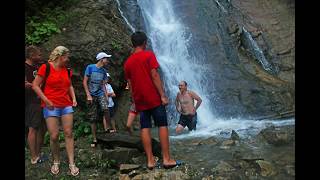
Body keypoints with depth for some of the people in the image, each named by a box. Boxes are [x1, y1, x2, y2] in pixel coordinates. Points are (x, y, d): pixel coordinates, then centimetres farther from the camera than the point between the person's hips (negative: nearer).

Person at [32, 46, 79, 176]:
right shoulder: (46, 67, -6)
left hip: (66, 105, 5)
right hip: (51, 106, -4)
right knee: (54, 136, -3)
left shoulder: (67, 70, 10)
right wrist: (46, 100, -12)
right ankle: (56, 162, 18)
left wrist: (74, 98, 8)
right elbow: (35, 85, -6)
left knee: (68, 134, 1)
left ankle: (71, 163, 6)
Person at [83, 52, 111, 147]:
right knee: (93, 118, 1)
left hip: (100, 94, 3)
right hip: (92, 95, -3)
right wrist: (88, 95, -13)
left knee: (105, 109, -27)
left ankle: (108, 129, -12)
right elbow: (85, 82, -6)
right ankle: (94, 139, 9)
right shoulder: (90, 67, -5)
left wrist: (106, 96, 7)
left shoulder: (104, 71, 8)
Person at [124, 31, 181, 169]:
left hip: (140, 100, 5)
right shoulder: (149, 55, -4)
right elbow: (155, 76, -13)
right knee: (162, 126, 0)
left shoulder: (128, 62, 10)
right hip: (154, 98, -5)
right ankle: (166, 159, 0)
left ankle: (150, 160, 6)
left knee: (145, 128, 4)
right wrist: (163, 95, -12)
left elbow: (130, 84, 11)